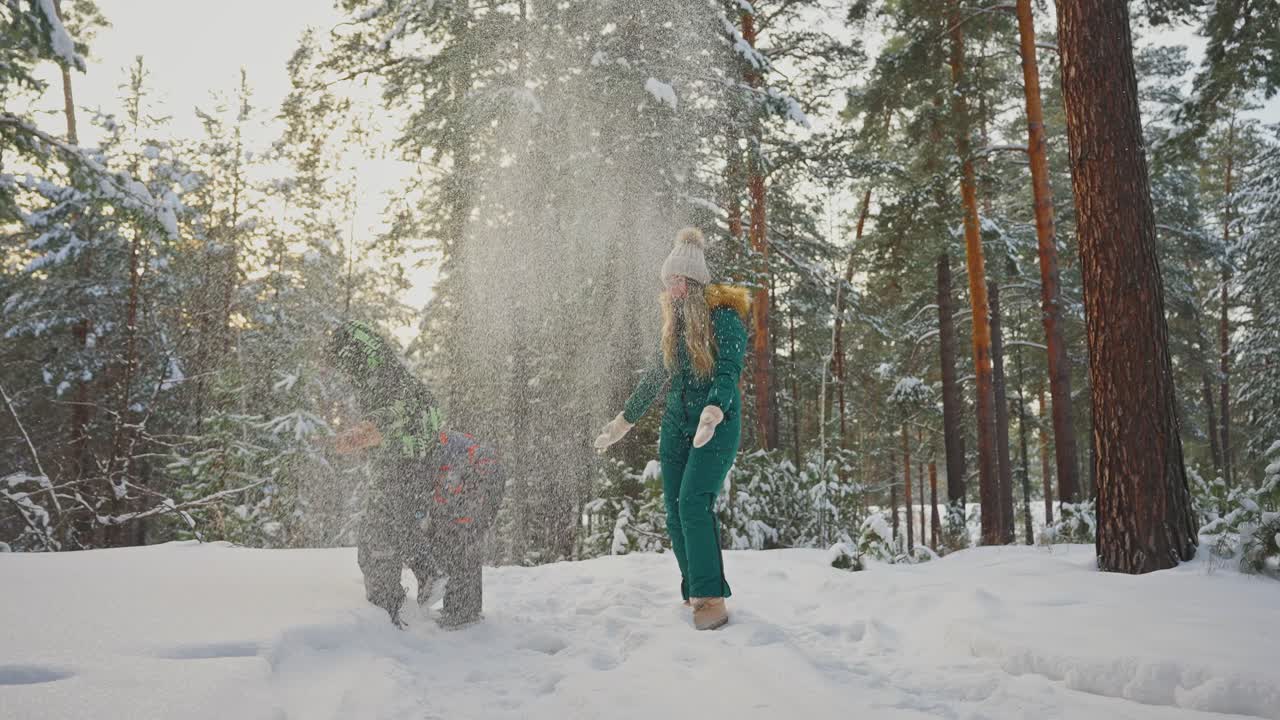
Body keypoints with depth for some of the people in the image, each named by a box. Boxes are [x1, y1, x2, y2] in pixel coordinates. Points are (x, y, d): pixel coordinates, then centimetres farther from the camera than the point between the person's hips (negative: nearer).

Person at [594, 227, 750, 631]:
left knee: (694, 502, -19)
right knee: (675, 511, 2)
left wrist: (713, 412, -40)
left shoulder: (724, 316, -9)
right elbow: (657, 376, 21)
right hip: (676, 424, 7)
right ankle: (695, 598, 10)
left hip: (717, 425, -7)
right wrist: (624, 420, 24)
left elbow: (729, 371, -21)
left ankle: (713, 600, -14)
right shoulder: (676, 321, 13)